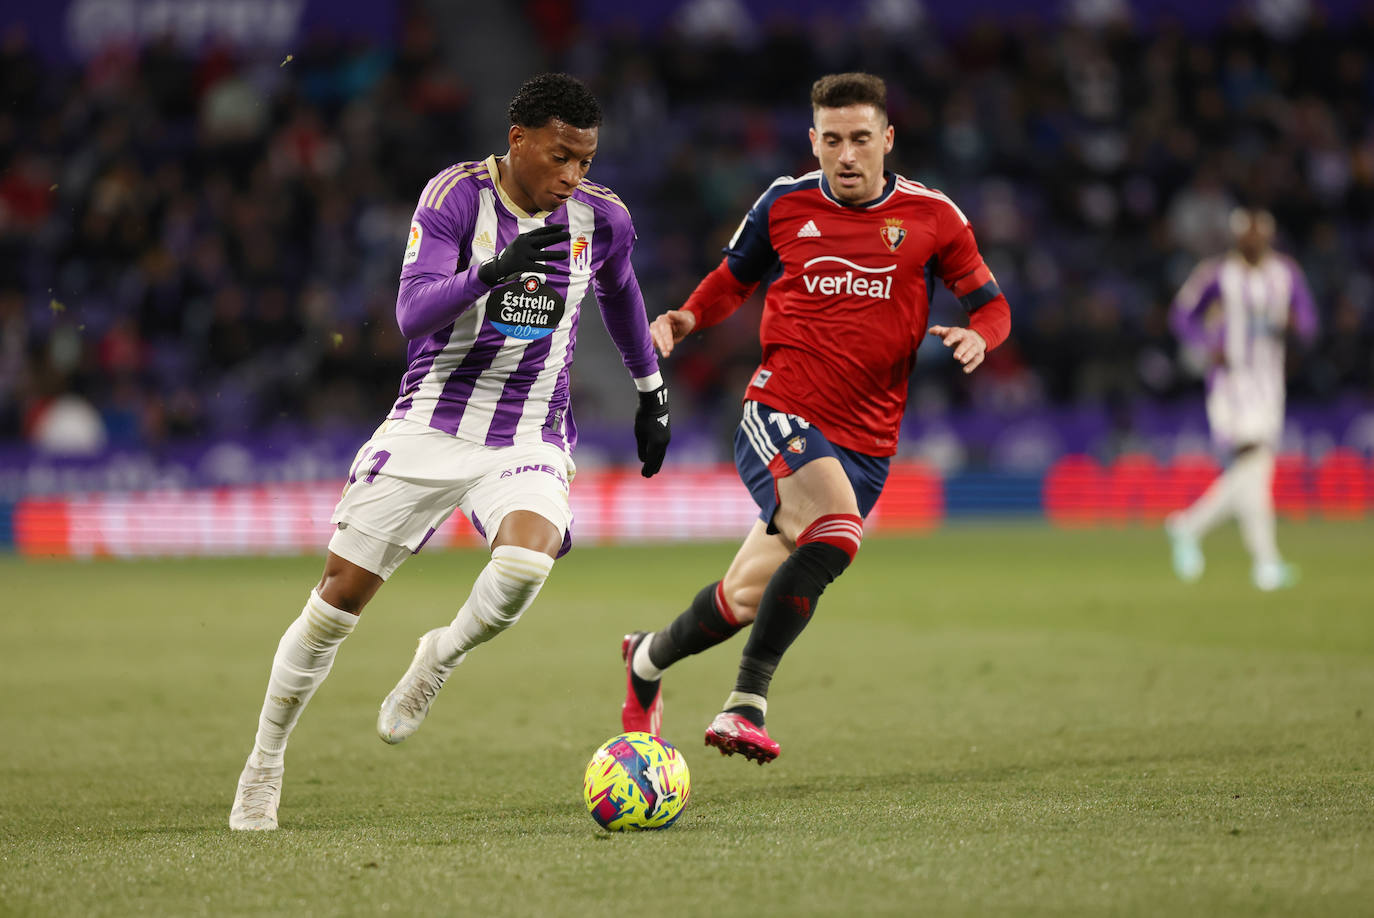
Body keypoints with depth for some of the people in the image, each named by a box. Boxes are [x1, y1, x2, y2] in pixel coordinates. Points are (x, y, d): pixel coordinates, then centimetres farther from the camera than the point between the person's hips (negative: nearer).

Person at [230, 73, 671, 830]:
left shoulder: (601, 219, -1)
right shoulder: (456, 196, -11)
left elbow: (619, 293, 22)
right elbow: (413, 313, -22)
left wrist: (652, 392, 29)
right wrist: (495, 270, -37)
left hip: (529, 438, 1)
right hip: (429, 425, -1)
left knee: (525, 562, -31)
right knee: (340, 596, -1)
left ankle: (442, 656, 2)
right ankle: (264, 764, 18)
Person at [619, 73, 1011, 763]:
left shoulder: (932, 217, 3)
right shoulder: (785, 204, 4)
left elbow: (991, 306, 10)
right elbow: (734, 278, 20)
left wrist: (976, 335, -13)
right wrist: (688, 317, -1)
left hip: (865, 444, 2)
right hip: (779, 414, -2)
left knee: (748, 600, 4)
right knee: (837, 530, -32)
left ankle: (647, 660, 34)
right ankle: (748, 702, -28)